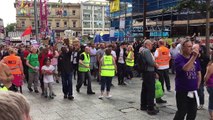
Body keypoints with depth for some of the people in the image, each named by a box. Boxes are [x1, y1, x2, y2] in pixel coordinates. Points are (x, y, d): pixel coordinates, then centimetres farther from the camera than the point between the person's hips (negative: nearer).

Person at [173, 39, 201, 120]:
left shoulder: (195, 58, 4)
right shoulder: (179, 59, -12)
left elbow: (198, 73, 13)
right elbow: (186, 68, -31)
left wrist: (197, 86, 11)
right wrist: (194, 57, -31)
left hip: (193, 91, 6)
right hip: (182, 91, -5)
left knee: (193, 112, 14)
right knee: (182, 112, 1)